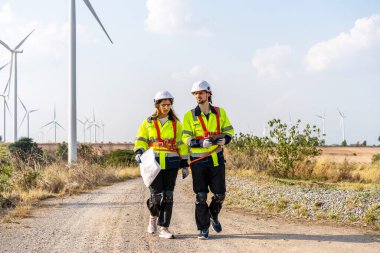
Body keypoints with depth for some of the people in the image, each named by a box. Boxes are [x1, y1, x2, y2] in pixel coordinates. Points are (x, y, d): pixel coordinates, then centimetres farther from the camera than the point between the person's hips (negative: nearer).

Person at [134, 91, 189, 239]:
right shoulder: (148, 123, 8)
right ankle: (153, 216, 23)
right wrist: (138, 153, -15)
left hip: (171, 164, 1)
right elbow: (140, 141, 5)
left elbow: (181, 144, 10)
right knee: (156, 195, -10)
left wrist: (184, 164, 6)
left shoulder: (176, 124, 10)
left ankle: (163, 228, 3)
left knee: (167, 196, -3)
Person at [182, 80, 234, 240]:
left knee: (219, 194, 3)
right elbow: (186, 138, -4)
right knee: (201, 196, 1)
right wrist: (201, 143, -21)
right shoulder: (189, 116, 0)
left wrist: (224, 139, -12)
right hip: (198, 160, -1)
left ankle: (213, 216, 33)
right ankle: (203, 229, 11)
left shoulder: (220, 112, 5)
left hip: (216, 159, 1)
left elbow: (229, 130, 11)